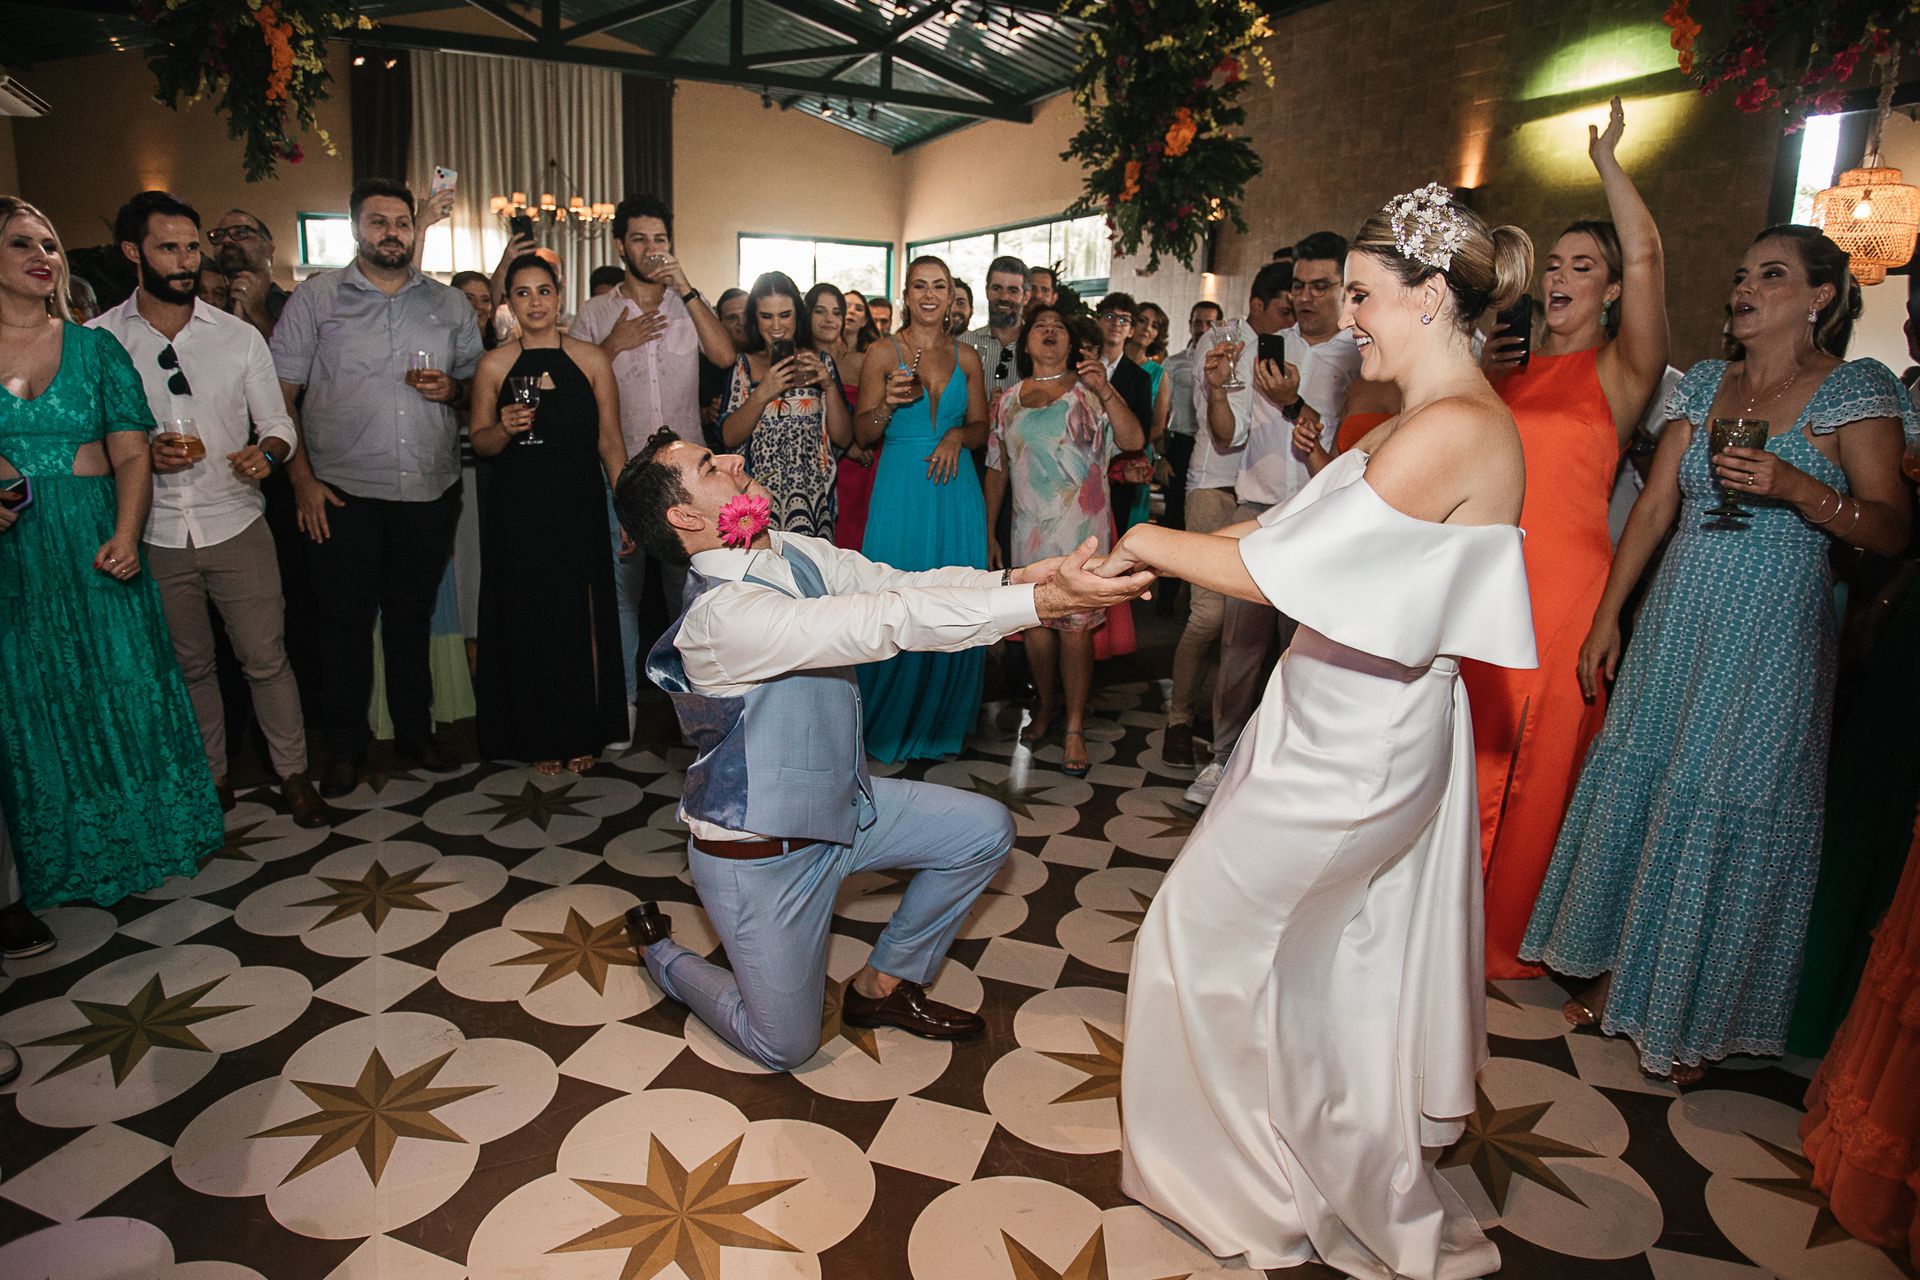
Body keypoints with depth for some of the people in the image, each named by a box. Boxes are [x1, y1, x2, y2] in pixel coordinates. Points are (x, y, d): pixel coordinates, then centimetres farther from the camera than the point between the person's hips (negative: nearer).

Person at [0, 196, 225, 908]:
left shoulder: (95, 347, 5)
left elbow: (131, 455, 0)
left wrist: (126, 534, -15)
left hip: (97, 547, 0)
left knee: (126, 687, 4)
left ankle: (141, 839, 23)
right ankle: (65, 861, 25)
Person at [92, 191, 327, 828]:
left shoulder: (240, 336, 2)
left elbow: (278, 423, 5)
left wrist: (266, 452, -17)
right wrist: (142, 453, -15)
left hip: (237, 525, 0)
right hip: (156, 535, 1)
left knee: (266, 659, 2)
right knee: (188, 666, 14)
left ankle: (293, 772, 17)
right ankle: (210, 777, 29)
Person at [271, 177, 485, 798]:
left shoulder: (449, 303, 11)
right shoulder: (315, 297, 3)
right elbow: (281, 393, 0)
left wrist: (452, 389, -7)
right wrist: (301, 477, -8)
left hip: (430, 490, 2)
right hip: (342, 490, -2)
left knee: (413, 614, 12)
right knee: (346, 619, 5)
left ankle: (415, 730, 26)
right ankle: (346, 745, 19)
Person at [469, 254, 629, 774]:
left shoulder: (592, 359, 3)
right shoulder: (494, 366, 3)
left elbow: (610, 440, 2)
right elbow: (478, 442, 6)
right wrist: (506, 429, -17)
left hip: (579, 510, 0)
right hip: (517, 514, 0)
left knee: (583, 621, 5)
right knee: (528, 622, 6)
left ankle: (582, 734, 21)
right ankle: (539, 737, 21)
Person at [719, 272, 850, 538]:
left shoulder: (820, 362, 7)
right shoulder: (741, 364, 4)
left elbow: (844, 439, 3)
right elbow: (728, 438, -5)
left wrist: (829, 385, -10)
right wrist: (762, 394, -18)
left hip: (812, 496, 1)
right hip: (757, 497, -1)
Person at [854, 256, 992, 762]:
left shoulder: (966, 357, 10)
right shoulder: (883, 353, 3)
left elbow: (981, 428, 15)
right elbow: (862, 433, 1)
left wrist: (958, 436, -7)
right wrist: (888, 403, -18)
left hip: (955, 487, 3)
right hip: (901, 487, -2)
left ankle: (943, 718, 21)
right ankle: (893, 724, 14)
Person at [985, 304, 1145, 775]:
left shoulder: (1089, 392, 3)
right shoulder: (1009, 401, 11)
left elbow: (1134, 439, -10)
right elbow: (997, 470, 14)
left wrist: (1105, 390, -23)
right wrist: (989, 533, 11)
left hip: (1081, 529, -3)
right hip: (1029, 531, 3)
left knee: (1075, 626, -5)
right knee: (1036, 624, 7)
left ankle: (1075, 727, 6)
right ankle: (1046, 706, 29)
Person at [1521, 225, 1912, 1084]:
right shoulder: (1705, 383, 9)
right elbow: (1654, 507, 8)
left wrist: (1796, 487, -25)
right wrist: (1607, 617, 5)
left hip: (1771, 635, -4)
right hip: (1676, 621, 5)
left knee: (1732, 803, 2)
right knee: (1639, 780, 8)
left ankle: (1698, 1019, 20)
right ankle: (1619, 966, 26)